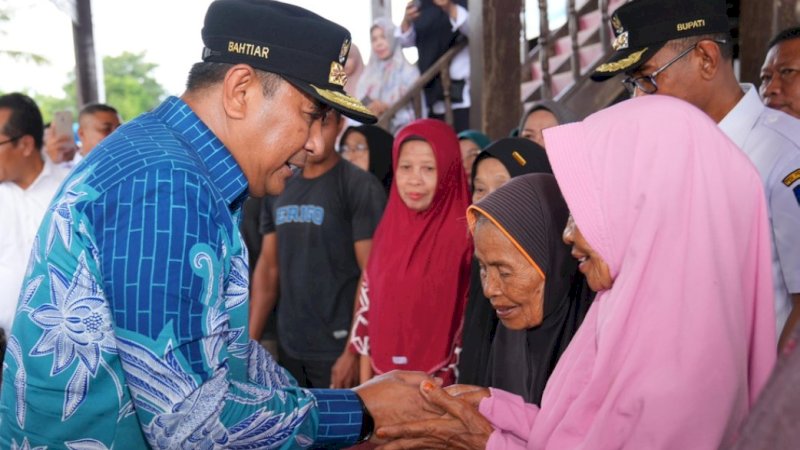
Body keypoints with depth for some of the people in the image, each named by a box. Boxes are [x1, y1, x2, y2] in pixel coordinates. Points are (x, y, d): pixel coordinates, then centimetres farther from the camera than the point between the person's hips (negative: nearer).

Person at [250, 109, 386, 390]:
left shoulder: (361, 187, -9)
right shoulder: (279, 190, 8)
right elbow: (268, 266, 11)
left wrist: (355, 352, -16)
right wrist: (251, 340, 7)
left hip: (337, 348, -5)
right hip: (288, 347, 6)